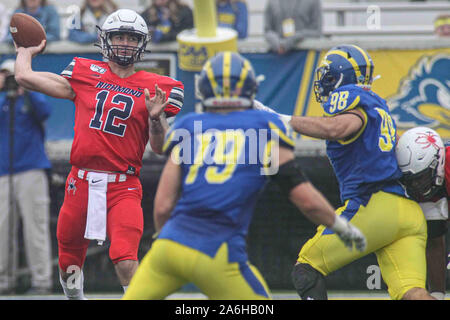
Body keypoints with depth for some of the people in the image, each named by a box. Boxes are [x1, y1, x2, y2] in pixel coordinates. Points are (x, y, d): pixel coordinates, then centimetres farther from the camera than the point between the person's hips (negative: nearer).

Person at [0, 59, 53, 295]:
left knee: (35, 227, -10)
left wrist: (26, 89, -18)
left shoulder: (32, 99, 6)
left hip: (31, 171, -5)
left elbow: (44, 111, -15)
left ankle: (41, 281, -10)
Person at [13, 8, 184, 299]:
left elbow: (160, 147, 4)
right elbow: (25, 77, 10)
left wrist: (156, 117, -13)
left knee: (126, 264, -22)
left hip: (123, 188, -2)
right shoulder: (85, 74, 8)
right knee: (68, 267, 12)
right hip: (81, 184, 2)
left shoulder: (154, 88, 5)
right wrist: (26, 51, 28)